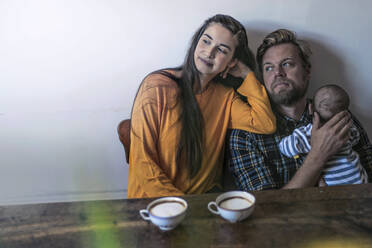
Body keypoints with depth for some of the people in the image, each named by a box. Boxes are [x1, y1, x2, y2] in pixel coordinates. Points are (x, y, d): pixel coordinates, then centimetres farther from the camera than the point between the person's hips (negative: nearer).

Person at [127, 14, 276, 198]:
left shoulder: (225, 96, 5)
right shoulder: (158, 86, -11)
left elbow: (266, 125, -9)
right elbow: (141, 162, -13)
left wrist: (247, 74, -3)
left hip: (207, 196, 3)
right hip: (155, 199, -3)